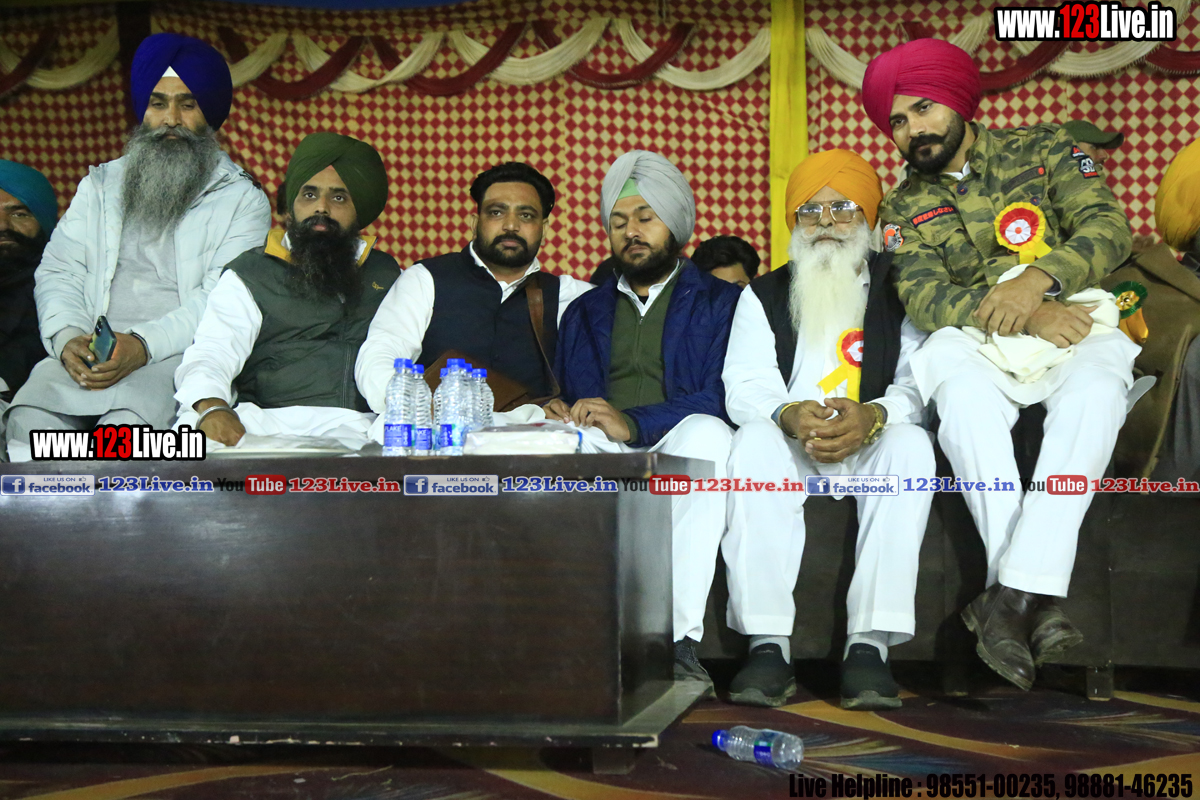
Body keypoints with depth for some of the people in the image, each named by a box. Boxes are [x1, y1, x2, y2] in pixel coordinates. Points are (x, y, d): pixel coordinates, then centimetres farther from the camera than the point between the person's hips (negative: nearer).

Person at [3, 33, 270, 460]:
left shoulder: (242, 200, 10)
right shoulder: (100, 185, 24)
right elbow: (59, 271, 15)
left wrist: (144, 345, -18)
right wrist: (67, 336, -7)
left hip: (178, 357, -3)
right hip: (84, 355, 3)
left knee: (126, 427, -34)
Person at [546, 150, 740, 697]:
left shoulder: (719, 301, 14)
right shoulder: (583, 312, 29)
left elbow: (720, 398, -3)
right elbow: (569, 399, 21)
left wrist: (633, 422, -19)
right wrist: (559, 415, -6)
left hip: (680, 454, -3)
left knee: (706, 432, -36)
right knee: (565, 439, -30)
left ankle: (677, 639, -41)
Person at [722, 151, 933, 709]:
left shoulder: (901, 291, 13)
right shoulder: (764, 297, 18)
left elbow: (923, 383, -3)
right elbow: (743, 388, 2)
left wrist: (873, 416, -26)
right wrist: (789, 416, -22)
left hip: (873, 444, 0)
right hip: (789, 447, 1)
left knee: (910, 444, -33)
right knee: (754, 442, -32)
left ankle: (870, 645, -37)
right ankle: (767, 646, -36)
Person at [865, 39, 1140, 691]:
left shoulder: (1044, 150, 13)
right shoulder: (904, 208, 14)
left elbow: (1108, 227, -1)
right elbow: (923, 298, -3)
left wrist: (1038, 278, -21)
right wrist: (1021, 316, -19)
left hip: (1073, 325, 0)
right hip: (978, 345, 1)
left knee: (1093, 391, -37)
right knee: (960, 387, -37)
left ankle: (1012, 594, -43)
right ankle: (1037, 600, -41)